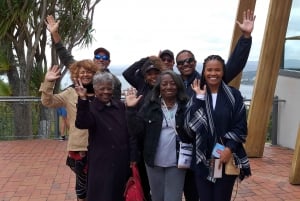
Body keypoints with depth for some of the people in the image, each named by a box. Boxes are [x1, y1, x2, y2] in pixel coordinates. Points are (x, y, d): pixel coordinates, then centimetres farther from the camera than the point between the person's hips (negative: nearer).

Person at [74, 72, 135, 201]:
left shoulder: (120, 106, 8)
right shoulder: (90, 108, -5)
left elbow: (129, 133, 11)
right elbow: (81, 124, -28)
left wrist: (132, 157, 8)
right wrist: (83, 100, -39)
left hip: (122, 164, 5)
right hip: (101, 165, -4)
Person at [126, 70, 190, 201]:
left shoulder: (186, 106, -5)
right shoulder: (149, 106, -1)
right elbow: (137, 131, -6)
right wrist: (131, 109, -18)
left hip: (176, 162, -2)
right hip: (154, 161, 3)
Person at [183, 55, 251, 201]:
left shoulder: (234, 95, 0)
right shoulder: (197, 95, 4)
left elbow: (240, 127, -3)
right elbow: (190, 125, -10)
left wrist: (229, 148, -15)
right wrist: (199, 98, -13)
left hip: (227, 159, -1)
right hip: (202, 160, 1)